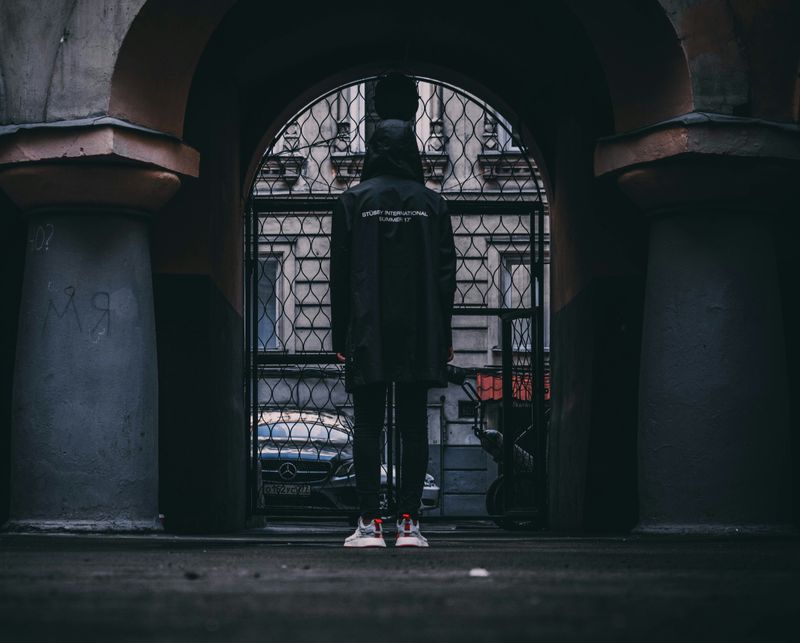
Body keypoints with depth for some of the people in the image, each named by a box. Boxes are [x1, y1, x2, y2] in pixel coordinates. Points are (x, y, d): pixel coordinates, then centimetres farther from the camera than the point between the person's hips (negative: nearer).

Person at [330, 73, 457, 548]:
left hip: (368, 335, -1)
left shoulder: (353, 202, 1)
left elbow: (341, 273, 1)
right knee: (414, 426, 3)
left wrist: (341, 335, 5)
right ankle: (409, 522, 0)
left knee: (368, 426, 1)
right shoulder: (432, 204, 5)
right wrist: (444, 334, 9)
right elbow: (446, 272, 4)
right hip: (420, 332, 1)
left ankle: (370, 523, -3)